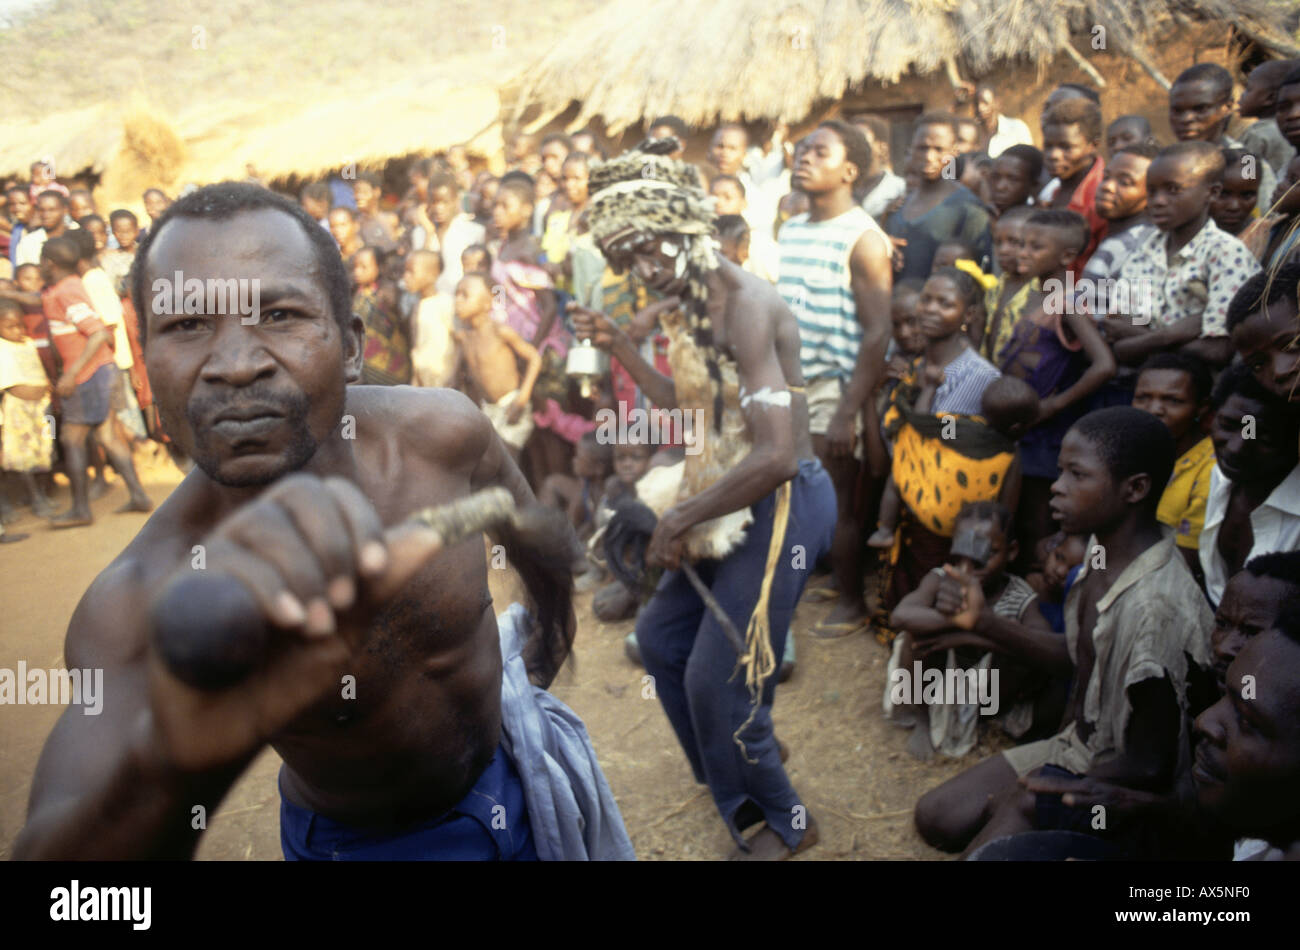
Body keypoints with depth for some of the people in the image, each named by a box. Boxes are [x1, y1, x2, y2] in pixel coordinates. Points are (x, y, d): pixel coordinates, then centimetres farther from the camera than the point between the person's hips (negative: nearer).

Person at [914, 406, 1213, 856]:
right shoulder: (1103, 550, -7)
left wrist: (1031, 799, -13)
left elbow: (1149, 766, -24)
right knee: (935, 817, 8)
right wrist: (985, 622, -3)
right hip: (1075, 747, 8)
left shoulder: (1158, 605, -32)